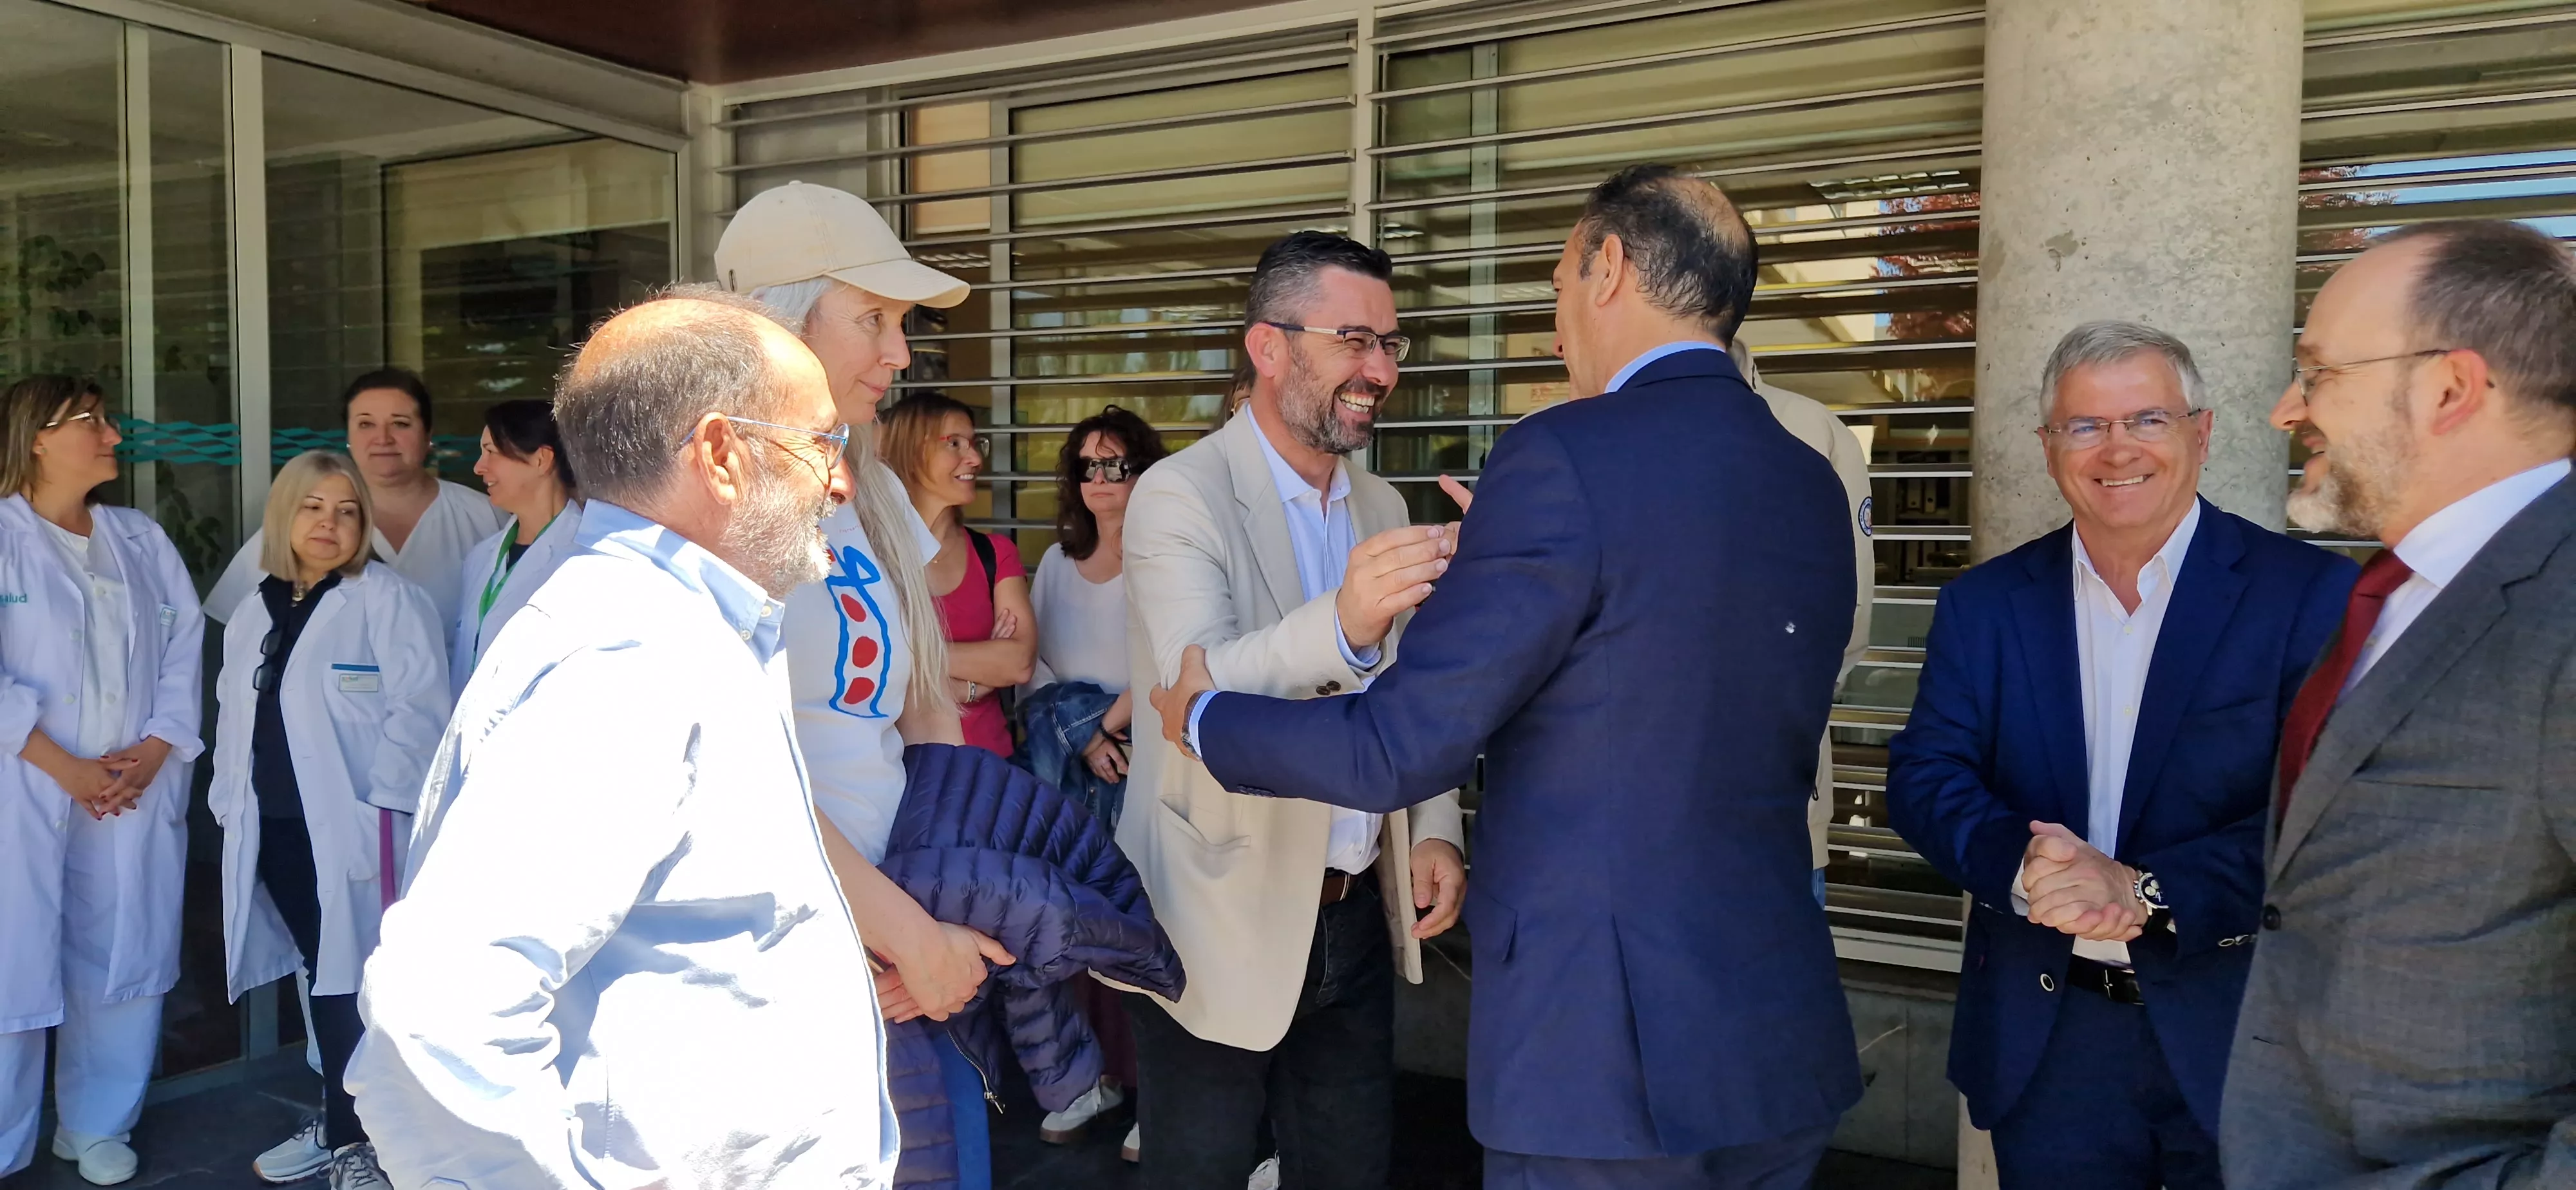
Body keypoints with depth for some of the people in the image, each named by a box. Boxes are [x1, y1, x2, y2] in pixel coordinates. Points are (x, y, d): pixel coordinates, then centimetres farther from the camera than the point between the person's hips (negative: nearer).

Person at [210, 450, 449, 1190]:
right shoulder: (254, 613, 17)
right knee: (322, 976, 14)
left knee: (355, 982, -3)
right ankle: (338, 1123, 26)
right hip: (275, 831, 7)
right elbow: (234, 717, 20)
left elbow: (417, 710, -14)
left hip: (353, 829, -6)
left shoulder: (389, 600, -7)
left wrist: (379, 805, -17)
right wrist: (229, 802, 12)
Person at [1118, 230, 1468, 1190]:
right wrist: (1342, 625, -46)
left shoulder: (1381, 506, 7)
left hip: (1359, 913, 6)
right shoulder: (1180, 498, -14)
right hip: (1222, 920, -6)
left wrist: (1436, 828, -2)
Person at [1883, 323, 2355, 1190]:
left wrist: (2146, 891, -24)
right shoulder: (1984, 604, 3)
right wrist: (2022, 867, -23)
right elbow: (1924, 775, -4)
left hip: (2243, 1040, -2)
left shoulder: (2316, 596, -6)